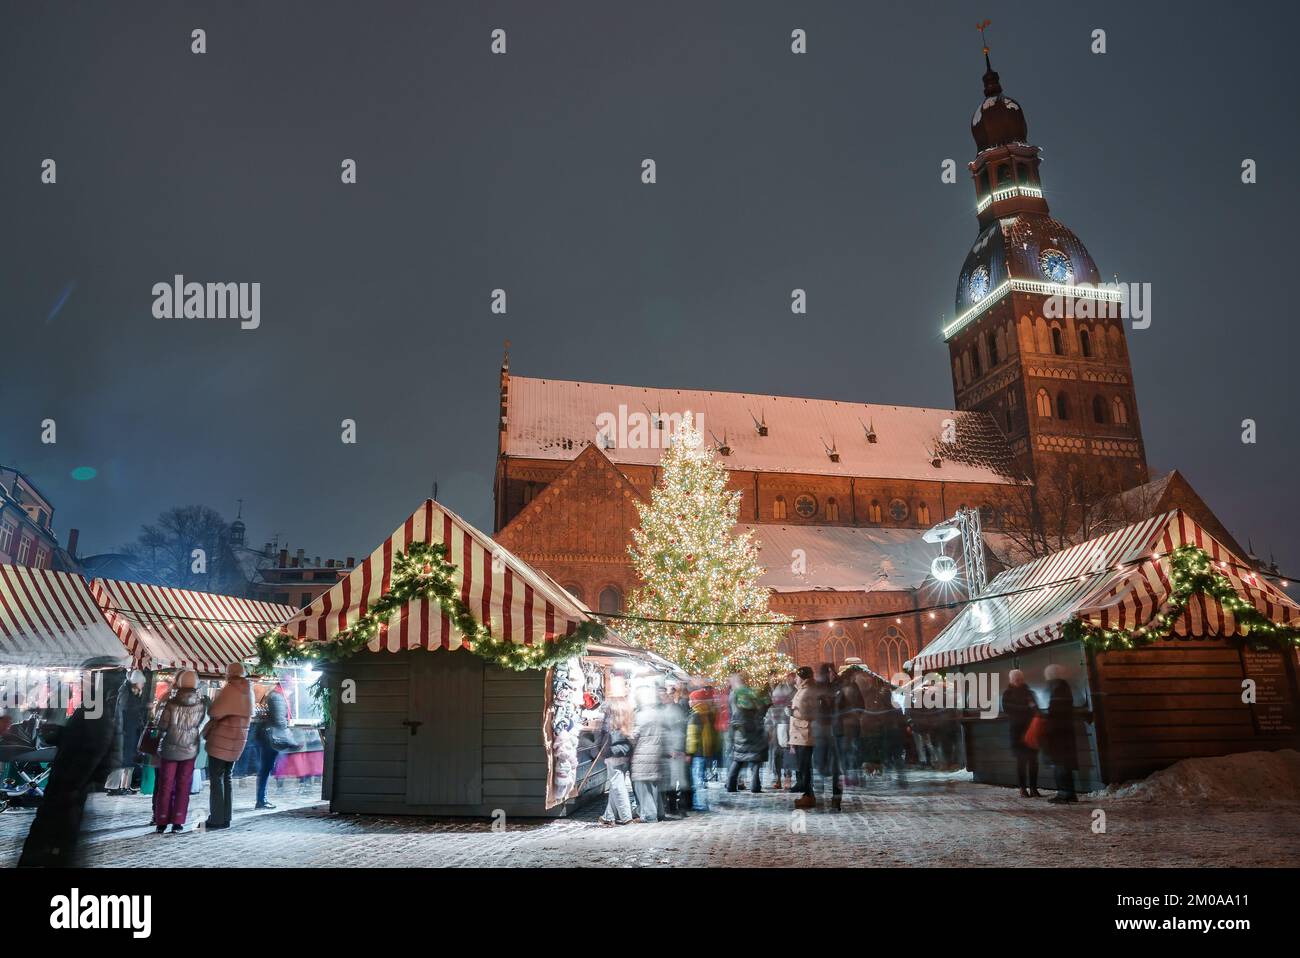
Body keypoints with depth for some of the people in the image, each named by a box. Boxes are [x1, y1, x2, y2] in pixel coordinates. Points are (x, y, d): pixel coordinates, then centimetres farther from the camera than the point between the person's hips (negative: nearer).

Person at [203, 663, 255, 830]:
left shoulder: (230, 689, -15)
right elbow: (250, 714, 15)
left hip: (221, 741, -7)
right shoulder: (248, 692, 8)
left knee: (216, 779, -1)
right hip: (238, 741, 7)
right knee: (226, 778, 15)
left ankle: (216, 819, -1)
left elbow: (214, 712, -17)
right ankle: (225, 818, 16)